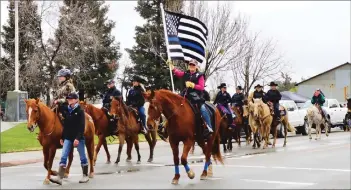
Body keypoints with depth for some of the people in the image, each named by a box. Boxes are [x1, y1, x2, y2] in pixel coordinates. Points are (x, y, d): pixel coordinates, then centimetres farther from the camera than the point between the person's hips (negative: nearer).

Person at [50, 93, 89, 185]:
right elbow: (65, 125, 15)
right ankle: (59, 178, -9)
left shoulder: (80, 111, -8)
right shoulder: (66, 110, 9)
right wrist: (62, 137, 13)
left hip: (78, 138, -5)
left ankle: (85, 176, 20)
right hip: (68, 137, 5)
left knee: (82, 157, 7)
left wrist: (78, 138, -22)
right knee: (63, 157, -5)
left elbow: (82, 126, -14)